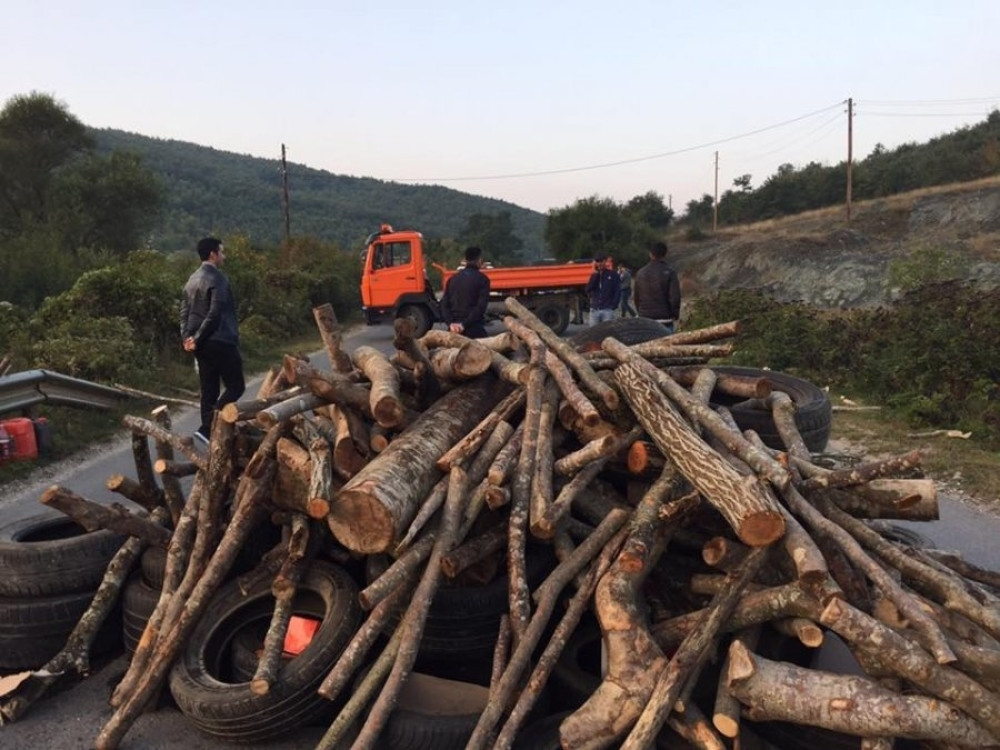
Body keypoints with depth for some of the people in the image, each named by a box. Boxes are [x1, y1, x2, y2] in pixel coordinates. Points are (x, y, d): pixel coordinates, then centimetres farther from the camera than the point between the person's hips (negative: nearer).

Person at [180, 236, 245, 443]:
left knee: (209, 391, 11)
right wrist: (198, 338, -14)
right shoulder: (218, 278, -12)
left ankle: (210, 432, 13)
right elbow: (215, 314, -20)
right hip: (220, 341, -9)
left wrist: (187, 337, 4)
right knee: (236, 386, -2)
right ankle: (206, 428, -11)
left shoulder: (192, 280, 15)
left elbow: (184, 312, 13)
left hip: (202, 344, 9)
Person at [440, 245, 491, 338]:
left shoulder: (453, 279, 14)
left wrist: (450, 323, -7)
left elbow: (444, 304, 5)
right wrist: (465, 324, -13)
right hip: (474, 328, -5)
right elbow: (481, 306, -12)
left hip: (454, 327, 5)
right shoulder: (482, 279, -2)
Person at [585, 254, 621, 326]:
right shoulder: (594, 275, 13)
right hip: (594, 309, 4)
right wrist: (595, 275, -4)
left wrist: (613, 305, -11)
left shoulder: (613, 275, 2)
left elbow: (618, 291, -2)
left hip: (607, 309, -4)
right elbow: (588, 289, -1)